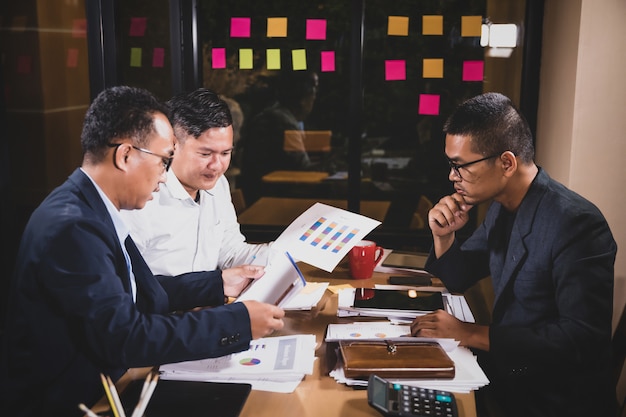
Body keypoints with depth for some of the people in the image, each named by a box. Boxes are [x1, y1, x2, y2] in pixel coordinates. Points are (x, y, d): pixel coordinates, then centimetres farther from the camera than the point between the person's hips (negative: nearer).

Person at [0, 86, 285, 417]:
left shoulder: (90, 207, 2)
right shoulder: (71, 227, -25)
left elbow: (144, 292, 11)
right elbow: (124, 338, -27)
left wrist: (219, 284, 11)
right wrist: (239, 322, -23)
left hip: (105, 382, 8)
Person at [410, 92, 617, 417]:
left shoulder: (576, 224, -23)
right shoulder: (501, 207, 2)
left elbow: (583, 339, -27)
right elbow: (458, 279, 14)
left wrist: (472, 334, -26)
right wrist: (443, 235, -6)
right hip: (505, 379, 7)